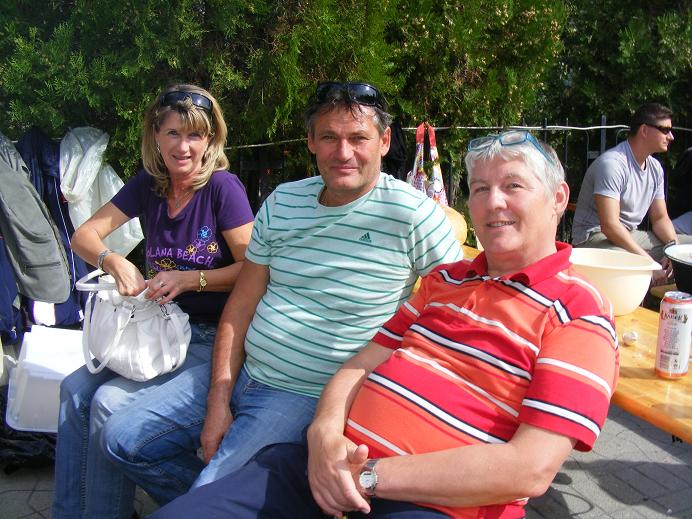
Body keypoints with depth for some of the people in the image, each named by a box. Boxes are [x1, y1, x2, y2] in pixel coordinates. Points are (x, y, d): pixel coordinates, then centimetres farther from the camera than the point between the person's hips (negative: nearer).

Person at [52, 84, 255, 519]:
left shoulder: (223, 186, -13)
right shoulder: (147, 185, 4)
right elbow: (83, 236, 5)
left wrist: (191, 279, -24)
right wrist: (114, 261, -15)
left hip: (211, 337, -6)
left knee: (110, 403, -19)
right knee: (76, 388, -7)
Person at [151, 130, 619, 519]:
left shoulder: (579, 310, -3)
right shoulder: (446, 279, 19)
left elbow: (531, 469, -14)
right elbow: (365, 361, 14)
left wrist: (371, 476, -16)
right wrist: (325, 434, -9)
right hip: (330, 466, 6)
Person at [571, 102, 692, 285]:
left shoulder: (655, 167, 10)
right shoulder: (612, 163, -19)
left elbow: (660, 218, 14)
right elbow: (610, 226, -26)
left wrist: (673, 246, -8)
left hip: (631, 236, 9)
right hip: (595, 237, -9)